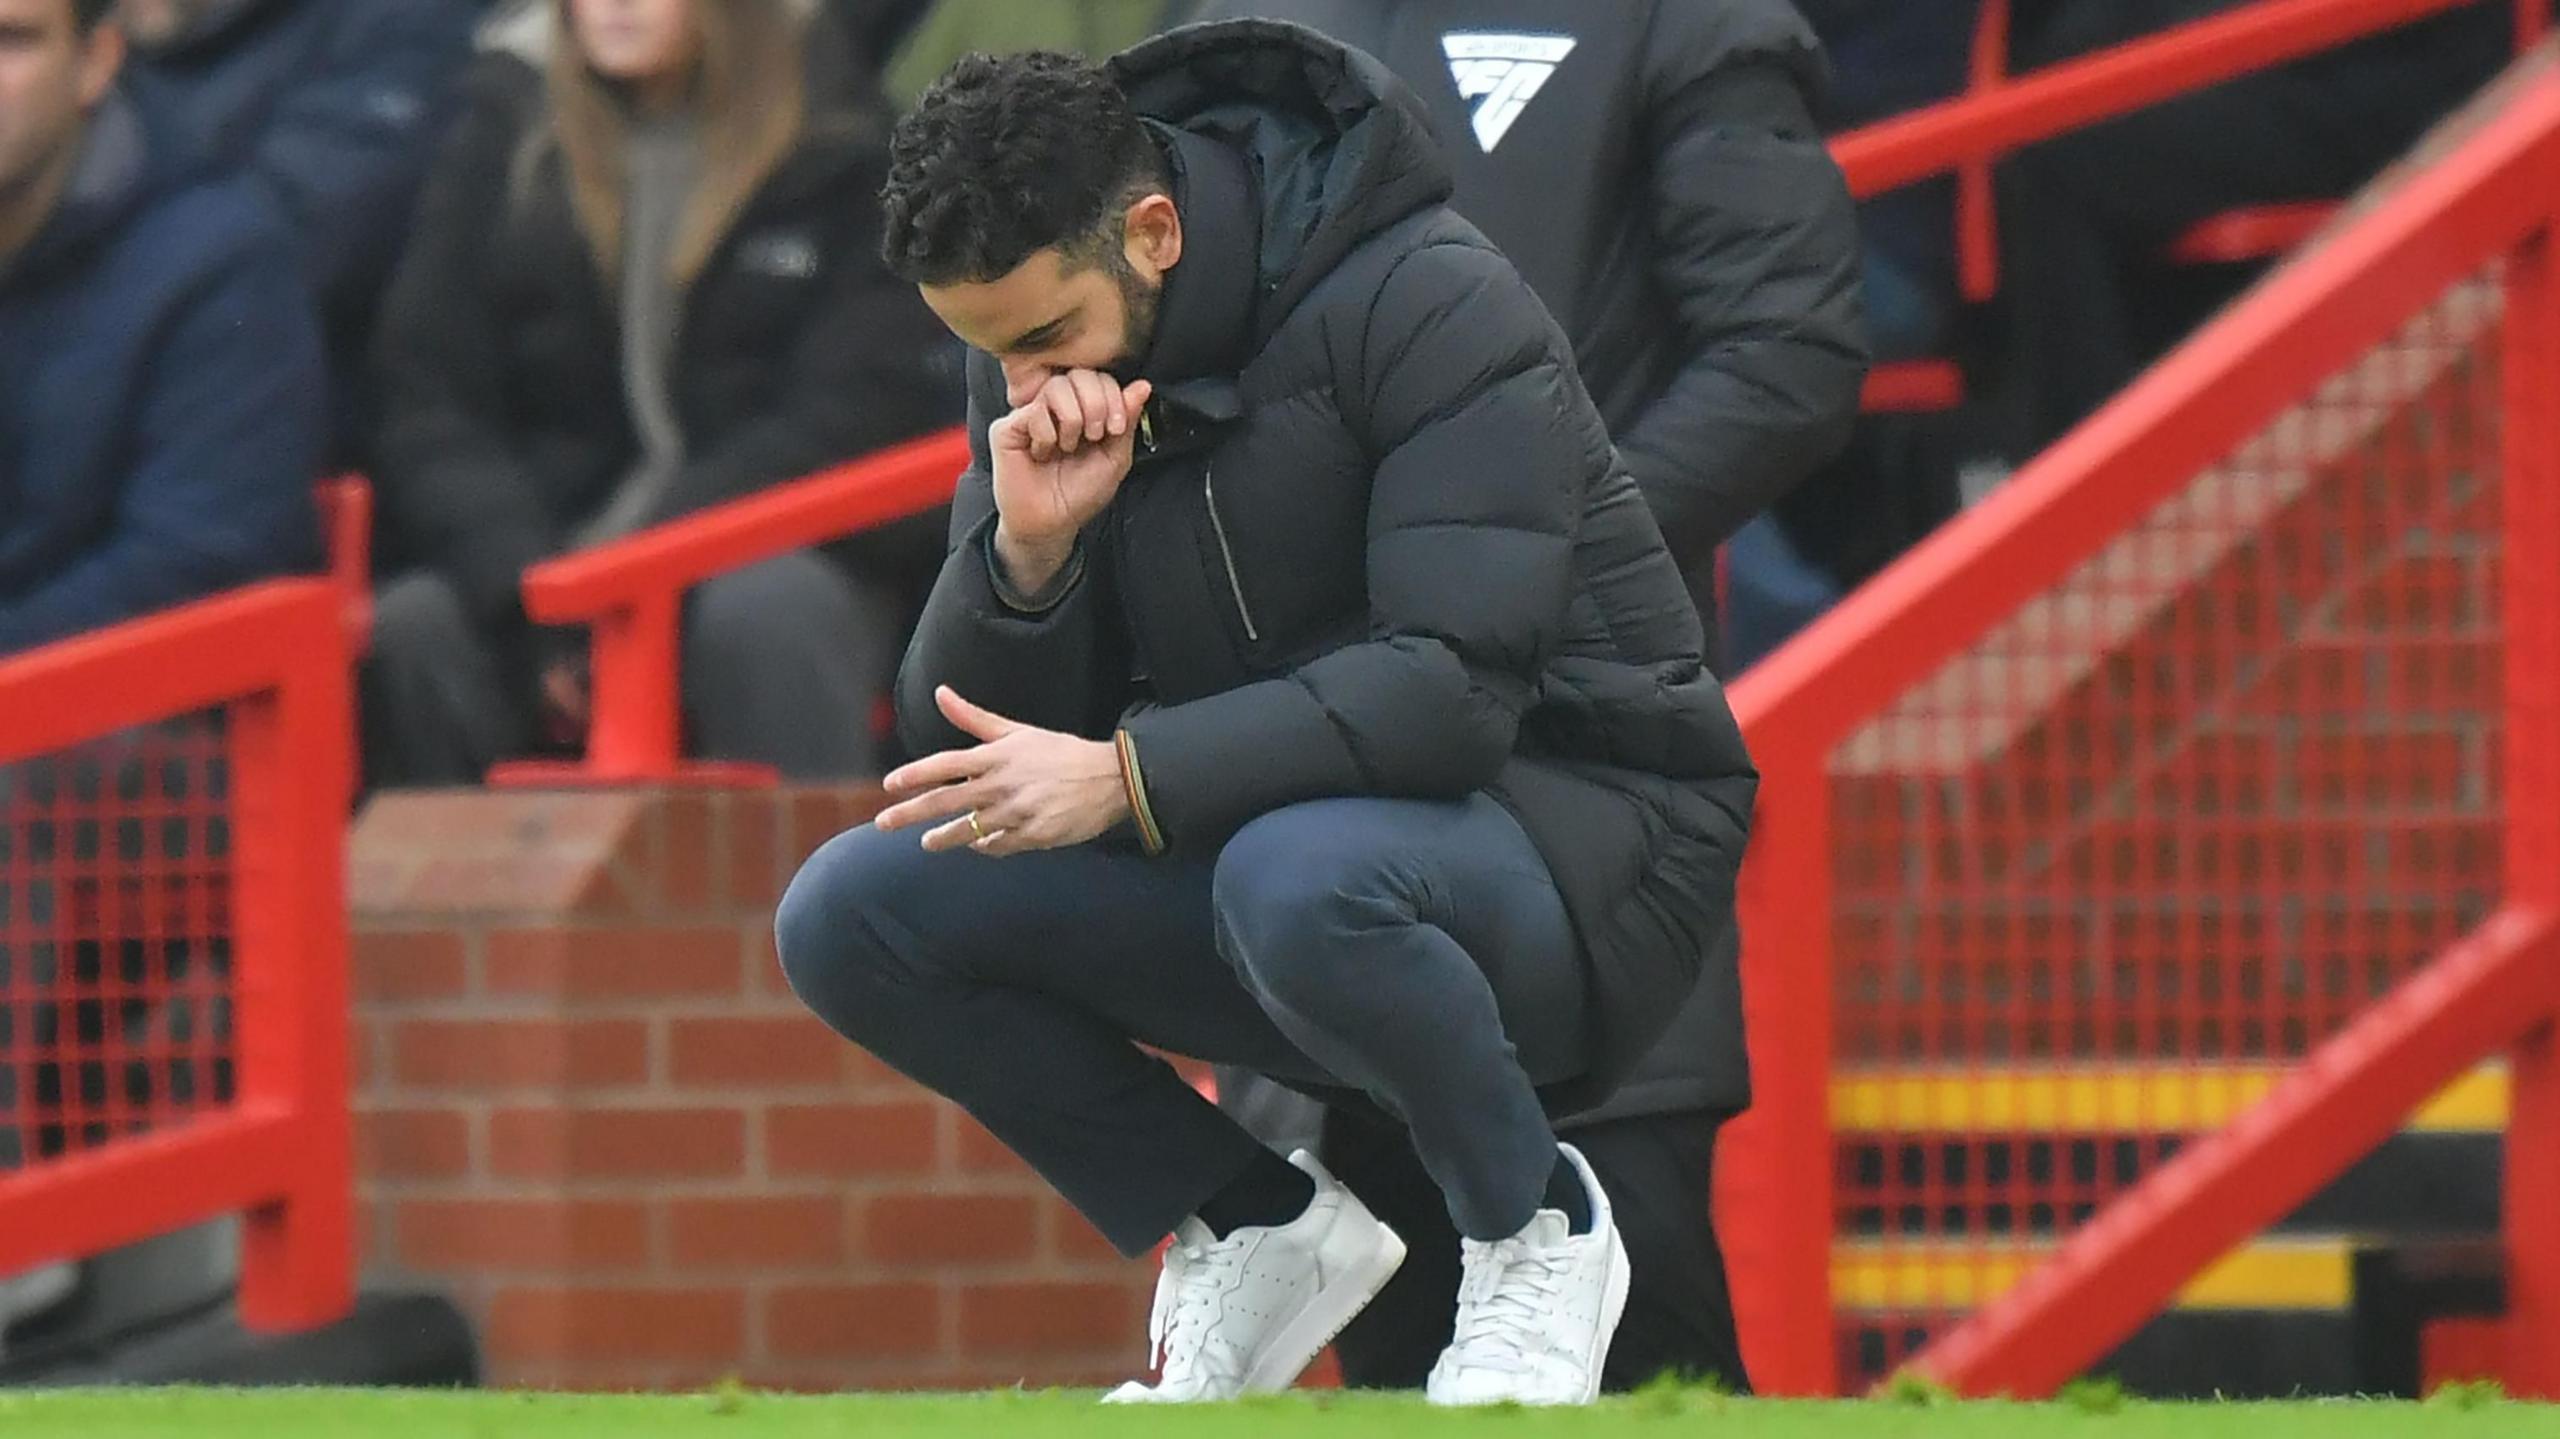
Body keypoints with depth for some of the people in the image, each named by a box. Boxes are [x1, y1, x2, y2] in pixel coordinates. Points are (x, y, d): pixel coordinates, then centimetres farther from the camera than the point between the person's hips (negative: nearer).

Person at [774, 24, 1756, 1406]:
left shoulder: (1426, 303, -19)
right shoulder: (1031, 368, 1)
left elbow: (1457, 684, -29)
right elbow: (968, 743, 0)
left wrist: (1126, 776, -35)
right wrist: (1026, 549, -21)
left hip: (1579, 835, -7)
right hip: (1256, 836, 7)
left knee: (1300, 880, -40)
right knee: (854, 912, -10)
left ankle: (1533, 1228, -10)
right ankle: (1258, 1234, 3)